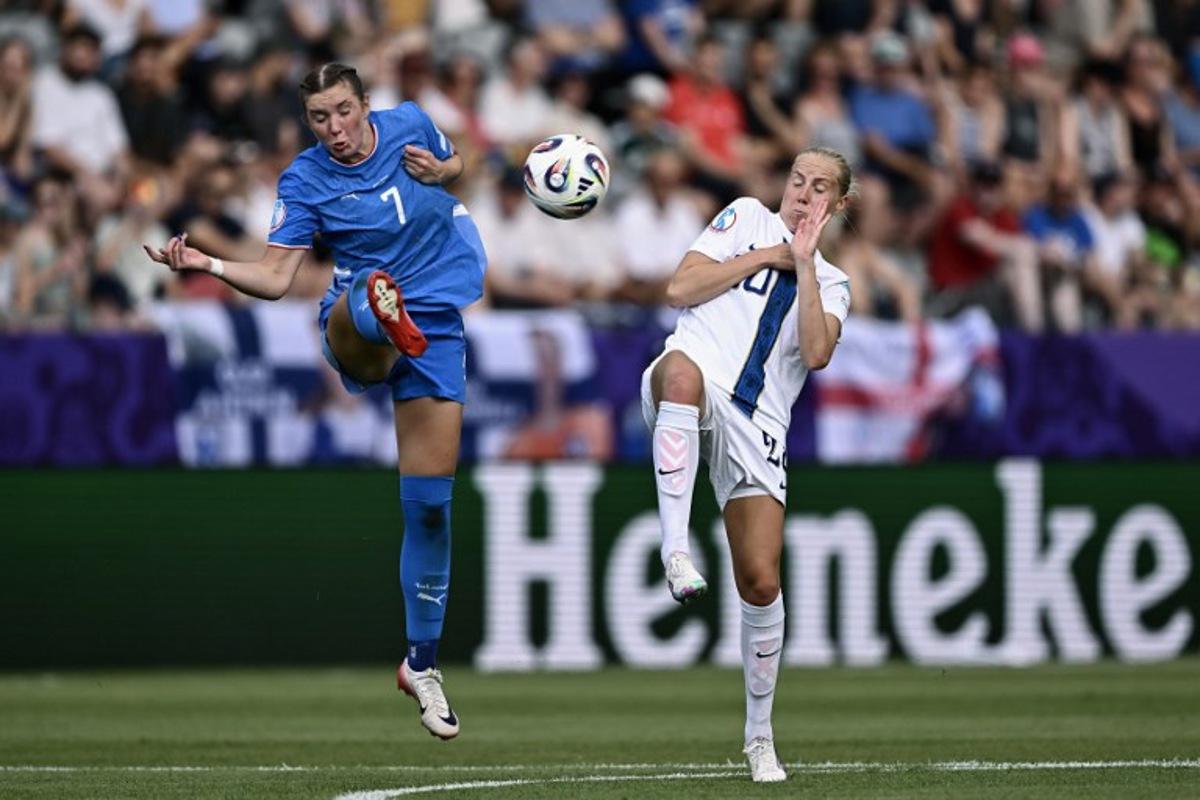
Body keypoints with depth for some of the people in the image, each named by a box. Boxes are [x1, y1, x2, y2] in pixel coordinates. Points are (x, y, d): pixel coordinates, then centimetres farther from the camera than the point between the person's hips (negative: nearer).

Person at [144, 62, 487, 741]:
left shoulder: (410, 125, 0)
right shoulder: (305, 182, -7)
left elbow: (459, 167, 21)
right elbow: (275, 279, -10)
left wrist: (440, 172, -3)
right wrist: (205, 264, -27)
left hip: (437, 328, 2)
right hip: (355, 332, -2)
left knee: (430, 502, 0)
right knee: (356, 308, -43)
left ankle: (422, 662, 12)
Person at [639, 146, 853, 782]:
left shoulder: (830, 283, 21)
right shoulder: (748, 218, 16)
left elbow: (816, 353, -1)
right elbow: (680, 289, 3)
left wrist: (802, 264, -1)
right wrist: (765, 256, 2)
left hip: (755, 426, 3)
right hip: (694, 383, -3)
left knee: (761, 583, -5)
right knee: (682, 372, -43)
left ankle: (759, 735, 13)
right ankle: (675, 552, -48)